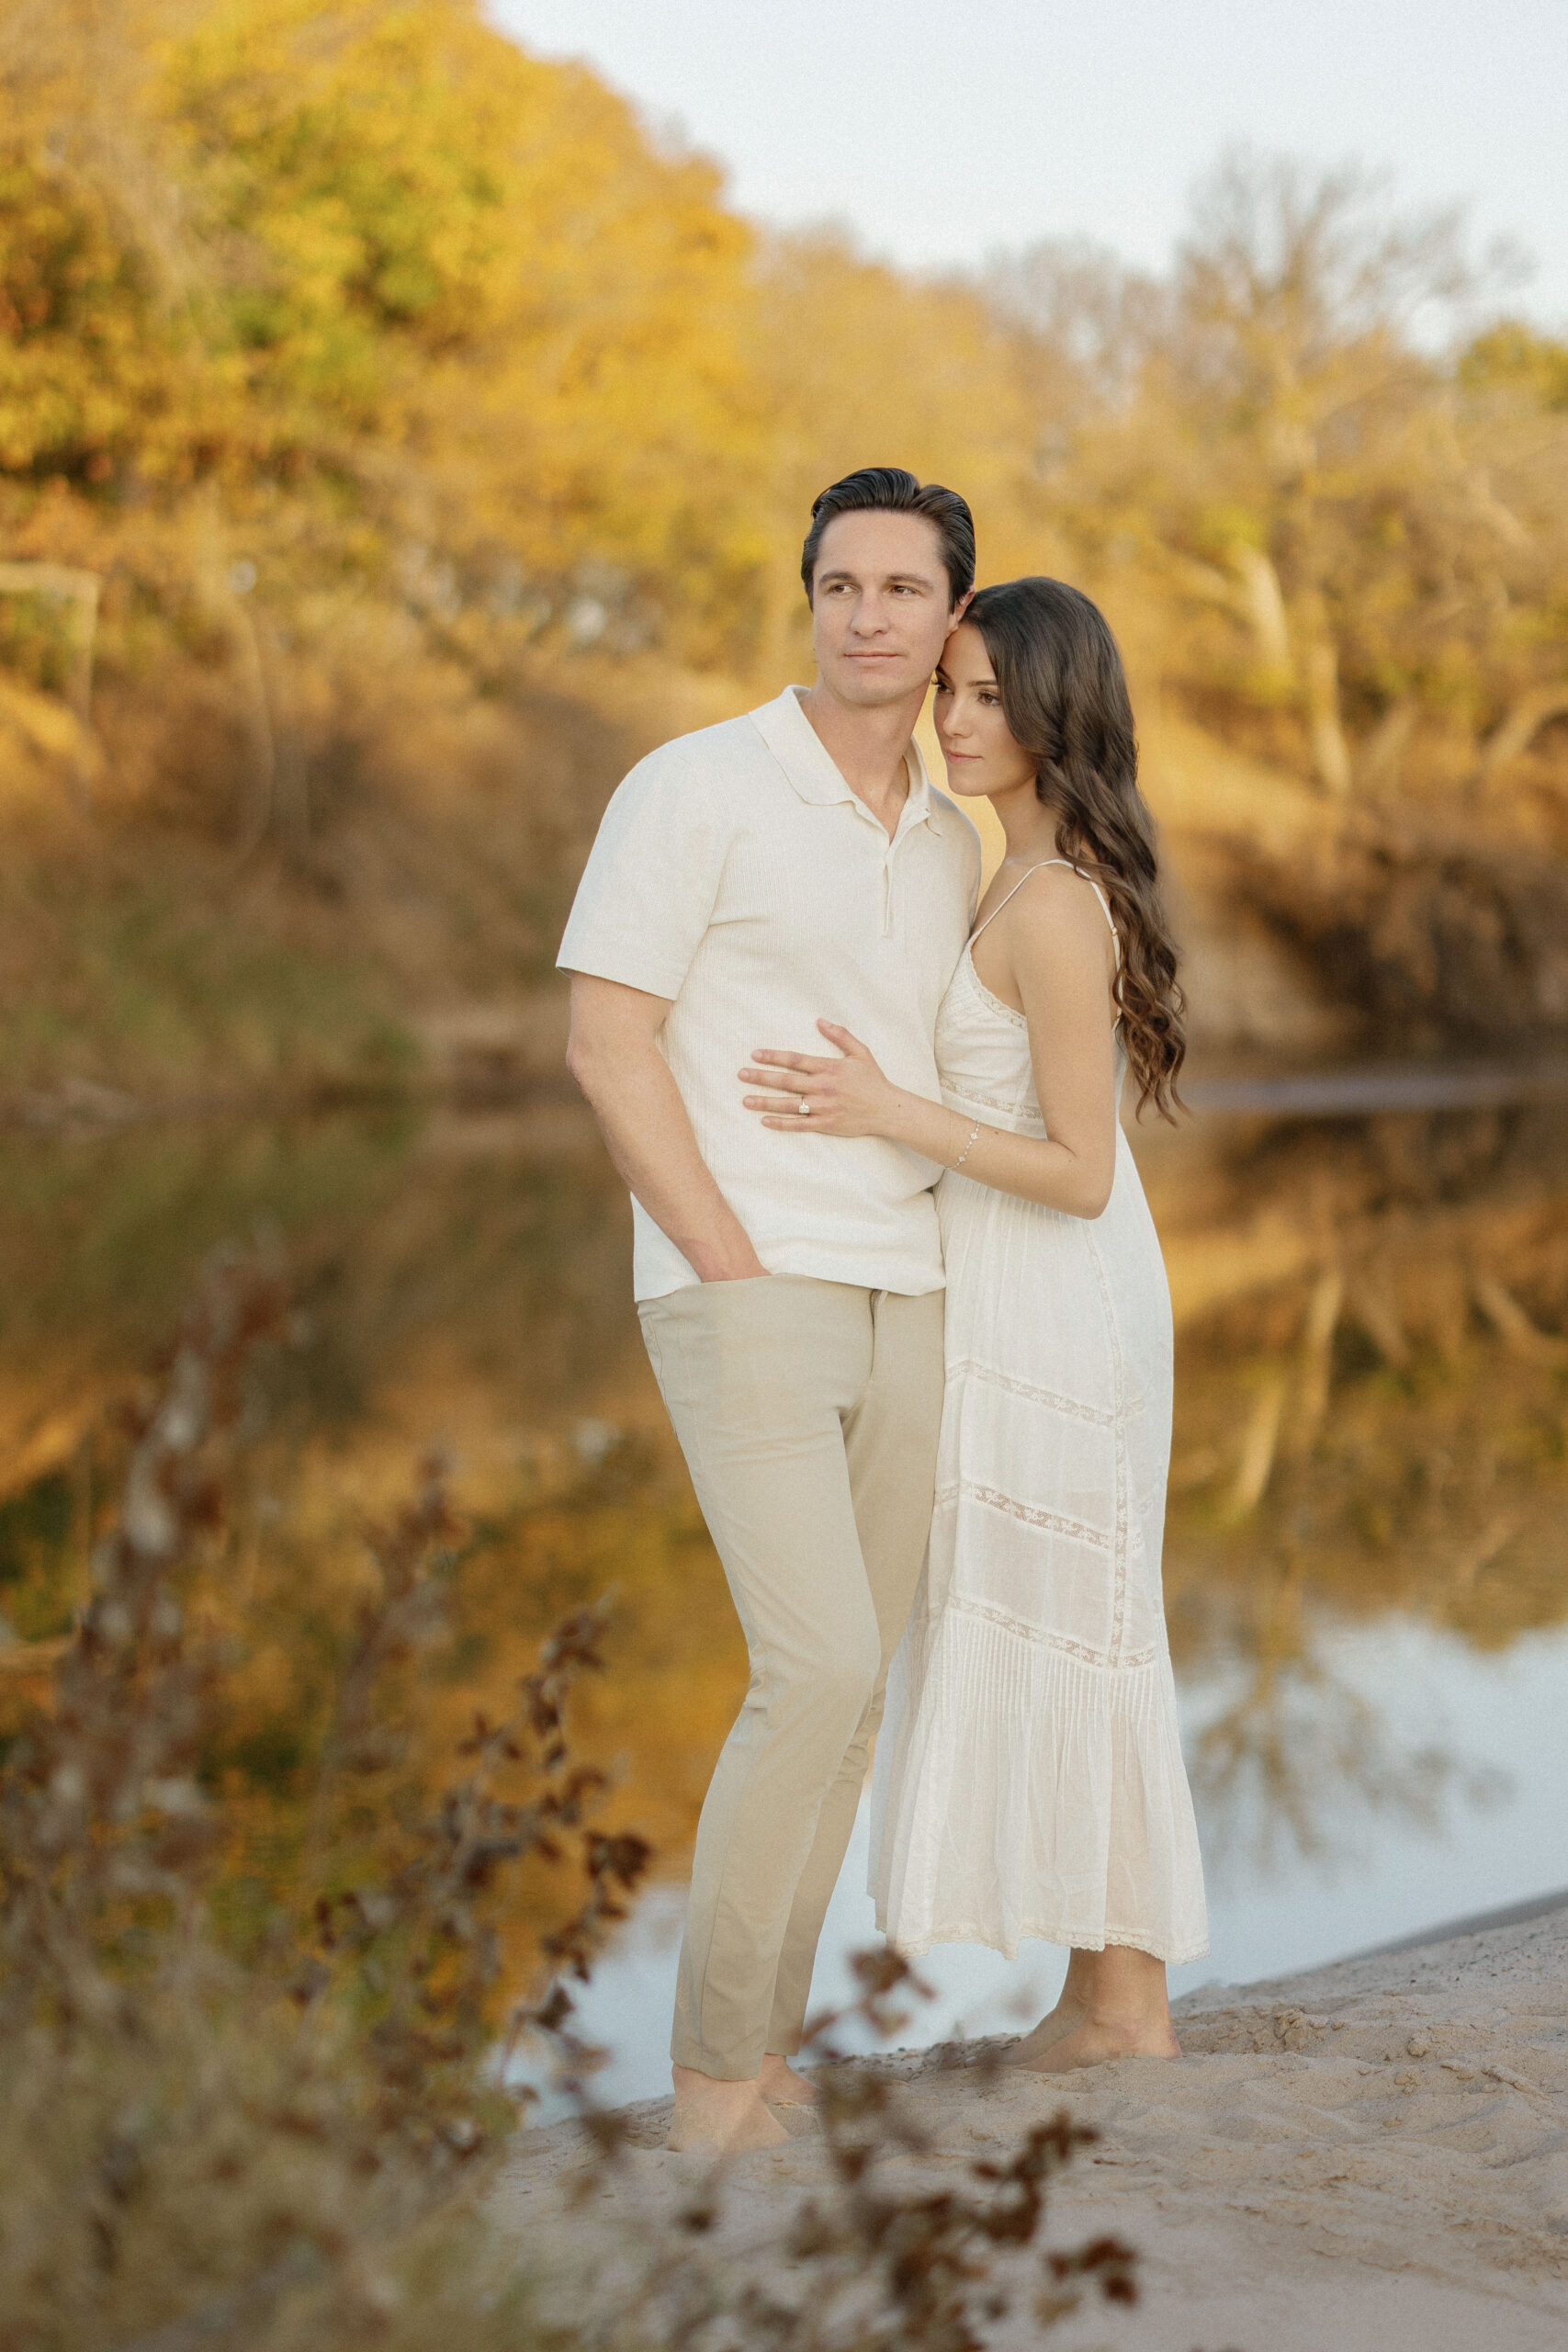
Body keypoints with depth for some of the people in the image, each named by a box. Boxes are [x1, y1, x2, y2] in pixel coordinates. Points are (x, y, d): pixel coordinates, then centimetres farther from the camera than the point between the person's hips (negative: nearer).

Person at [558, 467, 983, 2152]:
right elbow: (607, 1046, -12)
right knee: (821, 1671, -17)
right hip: (743, 1297, -7)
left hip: (904, 1313, 7)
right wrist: (740, 1273, -15)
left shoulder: (949, 845, 13)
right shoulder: (696, 789, -8)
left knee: (843, 1683, 7)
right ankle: (714, 2073, -5)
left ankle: (762, 2051, 17)